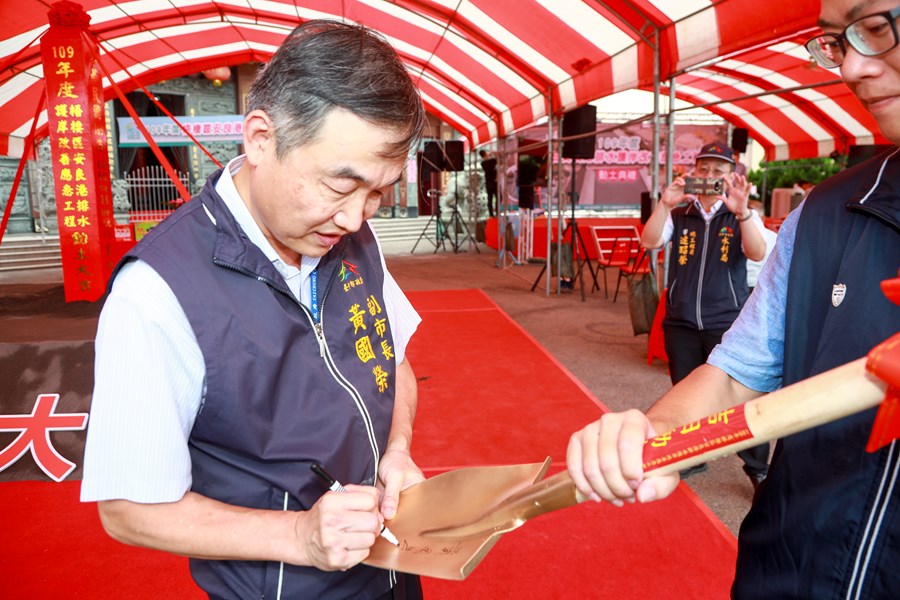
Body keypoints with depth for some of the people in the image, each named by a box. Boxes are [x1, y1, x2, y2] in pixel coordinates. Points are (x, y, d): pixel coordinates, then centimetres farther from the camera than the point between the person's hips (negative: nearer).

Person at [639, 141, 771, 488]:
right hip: (681, 321, 3)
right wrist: (664, 204, -26)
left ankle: (758, 468, 13)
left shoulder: (742, 216, 3)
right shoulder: (678, 215, 6)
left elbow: (758, 254, -16)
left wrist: (741, 211, -31)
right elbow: (649, 242, -11)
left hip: (727, 322, -2)